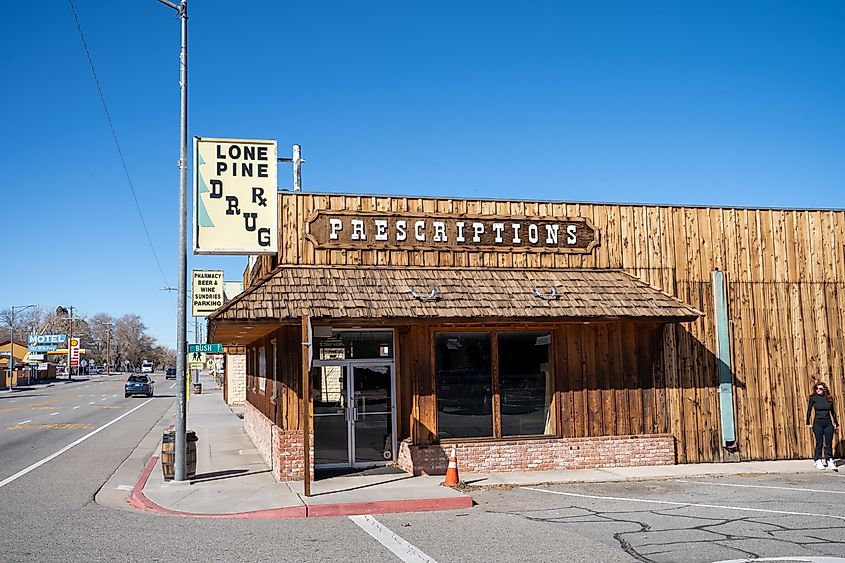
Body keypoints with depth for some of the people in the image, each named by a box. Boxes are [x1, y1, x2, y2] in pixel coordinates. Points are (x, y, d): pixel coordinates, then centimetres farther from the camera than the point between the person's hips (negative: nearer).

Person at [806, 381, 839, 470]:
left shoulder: (829, 398, 6)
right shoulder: (813, 398, -2)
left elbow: (832, 412, 14)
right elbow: (809, 410, 0)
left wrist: (836, 423, 16)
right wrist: (808, 423, -4)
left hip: (828, 423, 2)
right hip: (818, 423, -2)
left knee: (829, 443, 3)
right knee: (819, 443, 1)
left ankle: (830, 461, 9)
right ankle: (818, 461, 8)